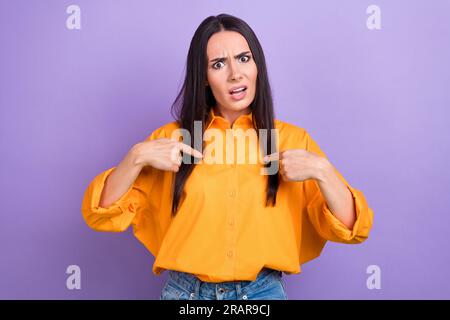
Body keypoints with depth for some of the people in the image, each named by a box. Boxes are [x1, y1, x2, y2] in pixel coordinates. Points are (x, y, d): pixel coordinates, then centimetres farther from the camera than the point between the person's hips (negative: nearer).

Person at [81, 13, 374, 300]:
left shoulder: (292, 139, -3)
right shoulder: (173, 137, -1)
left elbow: (352, 228, -6)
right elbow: (102, 214, -4)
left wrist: (321, 170, -21)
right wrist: (137, 156, -18)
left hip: (263, 292, 0)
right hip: (185, 291, 1)